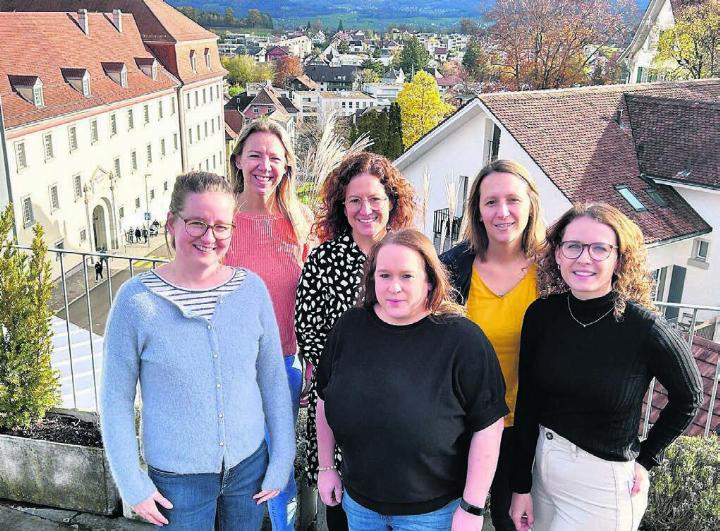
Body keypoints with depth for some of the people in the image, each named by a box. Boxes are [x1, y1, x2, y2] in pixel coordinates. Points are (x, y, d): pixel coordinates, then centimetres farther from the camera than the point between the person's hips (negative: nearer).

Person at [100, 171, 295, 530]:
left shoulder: (252, 288, -8)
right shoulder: (136, 299, -14)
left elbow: (273, 379, 0)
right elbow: (116, 400, -7)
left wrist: (281, 462, 2)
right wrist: (132, 485, -6)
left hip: (250, 464, 3)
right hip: (176, 478, -2)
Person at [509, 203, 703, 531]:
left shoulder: (645, 328, -19)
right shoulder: (541, 314, -8)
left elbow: (689, 398, -1)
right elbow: (526, 403, -3)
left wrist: (645, 459, -1)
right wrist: (520, 486, -1)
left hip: (602, 483, -4)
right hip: (541, 464, 4)